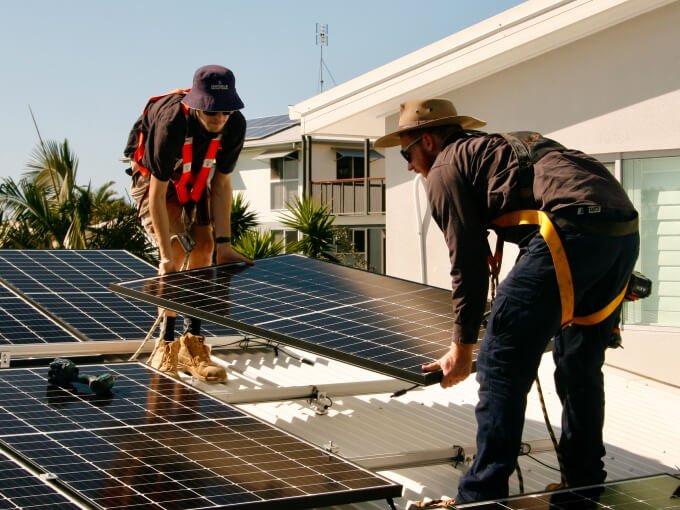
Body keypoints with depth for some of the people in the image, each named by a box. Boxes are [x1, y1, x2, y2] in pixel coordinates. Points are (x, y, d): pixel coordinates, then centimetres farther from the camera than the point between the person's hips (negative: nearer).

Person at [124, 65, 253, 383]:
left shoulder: (235, 125, -25)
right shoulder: (171, 122, -40)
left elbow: (221, 184, -16)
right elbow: (157, 192, -34)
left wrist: (223, 244, -19)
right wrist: (166, 257, -36)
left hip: (195, 180, 5)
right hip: (153, 177, -5)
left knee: (203, 248, -6)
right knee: (177, 248, -21)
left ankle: (192, 343, 3)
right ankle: (167, 344, -11)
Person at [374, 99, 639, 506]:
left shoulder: (446, 168, 10)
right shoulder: (507, 146, 34)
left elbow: (470, 263, 5)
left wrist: (463, 346, 13)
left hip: (573, 229, -9)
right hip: (625, 228, 9)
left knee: (500, 366, -1)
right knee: (579, 364, 21)